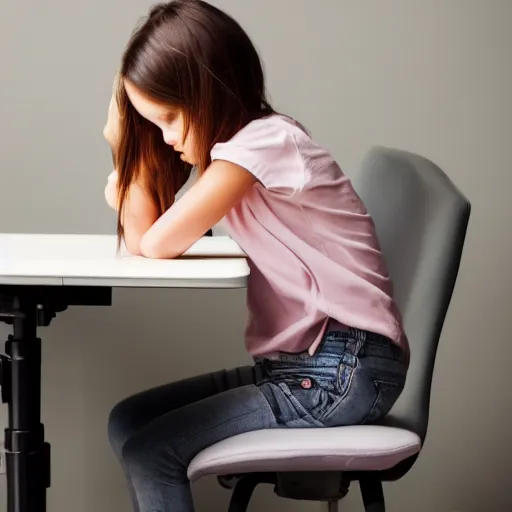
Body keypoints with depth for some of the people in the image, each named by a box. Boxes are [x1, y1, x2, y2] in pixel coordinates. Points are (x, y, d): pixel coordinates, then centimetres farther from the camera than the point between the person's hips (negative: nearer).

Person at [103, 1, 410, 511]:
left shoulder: (266, 140, -16)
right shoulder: (233, 144, 12)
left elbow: (158, 244, -12)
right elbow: (140, 238, 7)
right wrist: (129, 136, 2)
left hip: (346, 371, -10)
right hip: (293, 362, 10)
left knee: (148, 450, -15)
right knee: (128, 423, 6)